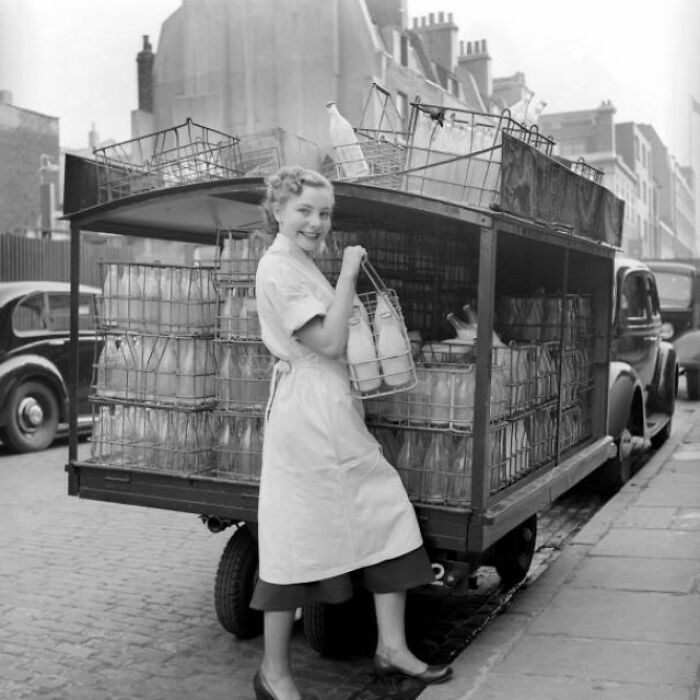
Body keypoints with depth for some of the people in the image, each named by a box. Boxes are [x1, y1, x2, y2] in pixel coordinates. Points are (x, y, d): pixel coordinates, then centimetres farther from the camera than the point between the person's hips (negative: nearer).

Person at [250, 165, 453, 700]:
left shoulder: (304, 265, 19)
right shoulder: (279, 268, -12)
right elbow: (328, 343, -17)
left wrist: (350, 281, 13)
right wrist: (347, 275, -12)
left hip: (336, 409, 10)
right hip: (308, 410, -10)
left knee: (387, 514, 7)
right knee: (299, 536, -1)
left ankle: (392, 646, 18)